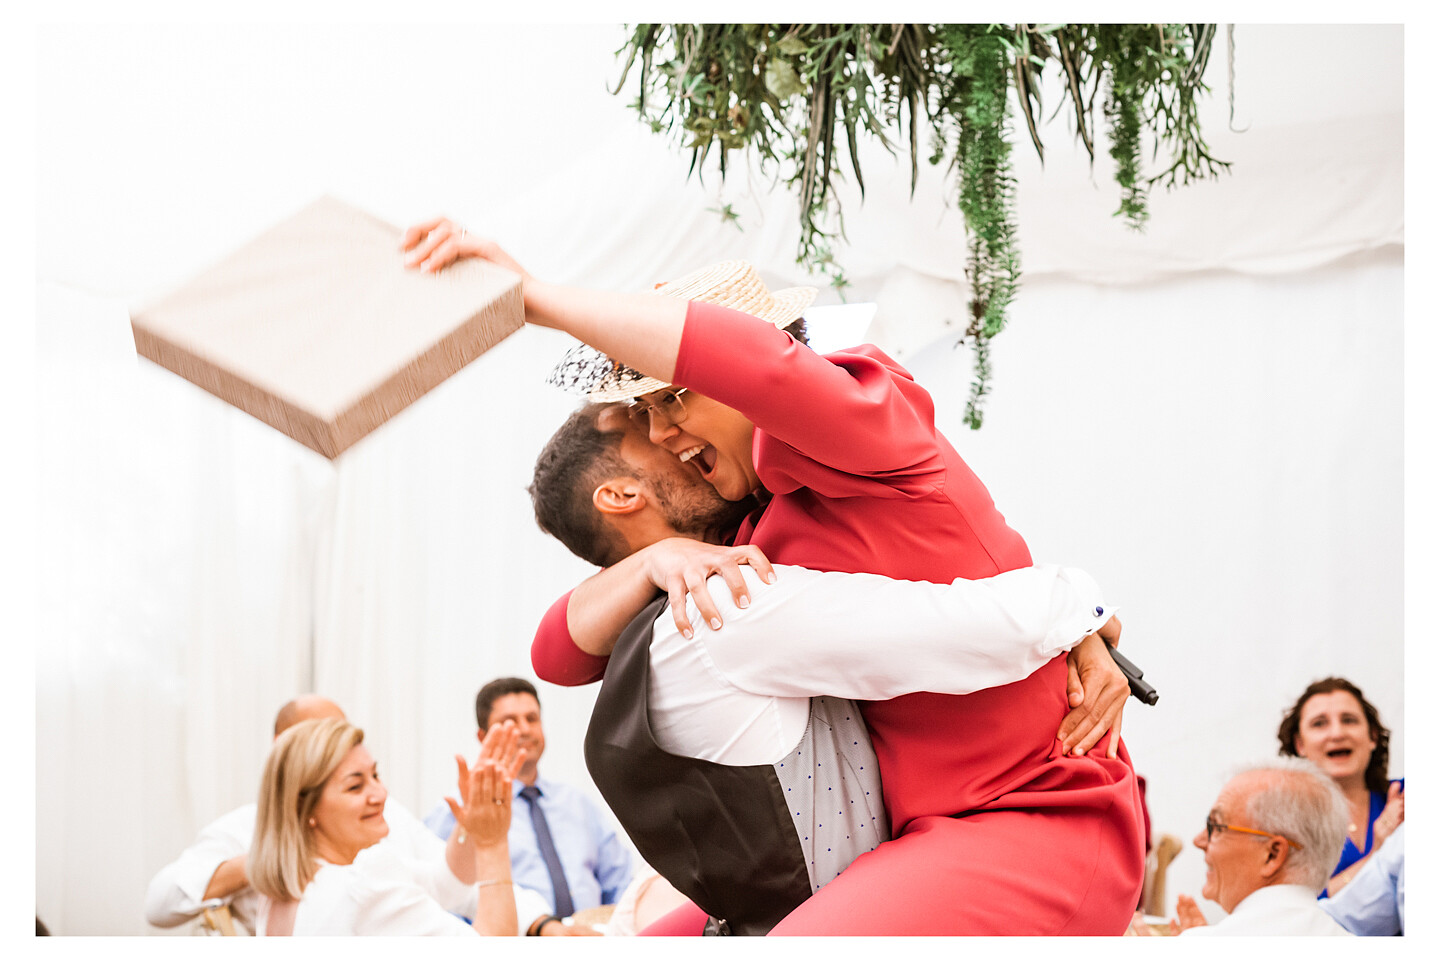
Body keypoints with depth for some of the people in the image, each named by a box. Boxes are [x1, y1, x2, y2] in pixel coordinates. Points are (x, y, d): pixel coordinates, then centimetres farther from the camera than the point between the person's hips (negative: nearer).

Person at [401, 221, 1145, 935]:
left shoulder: (868, 425, -8)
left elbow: (752, 360, -31)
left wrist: (534, 298, -24)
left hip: (1039, 822, -9)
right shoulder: (743, 545, 13)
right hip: (911, 838, 9)